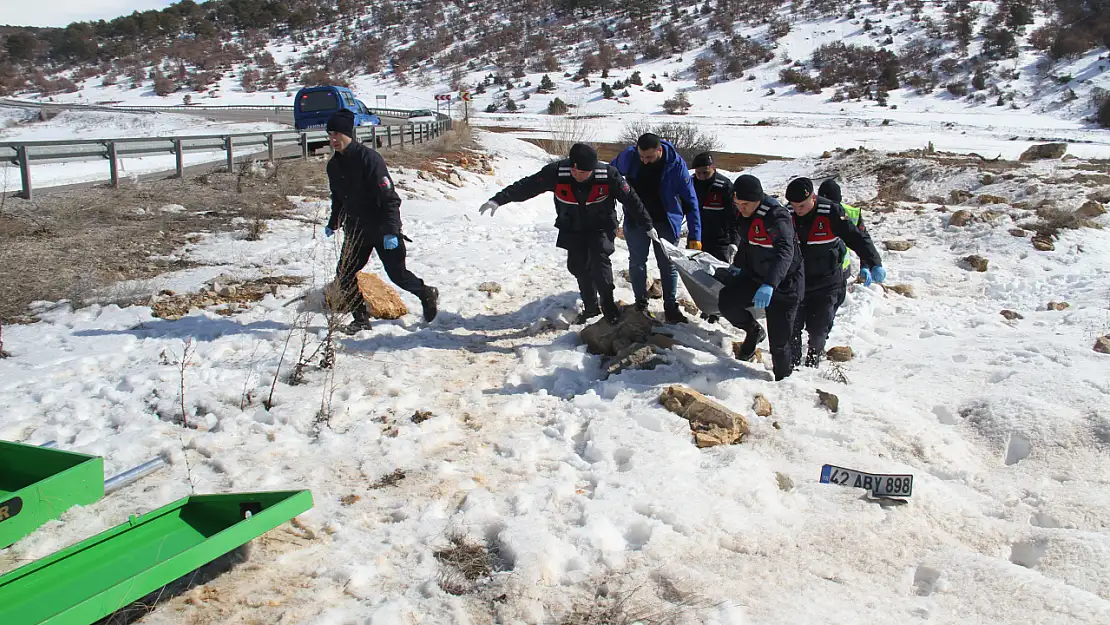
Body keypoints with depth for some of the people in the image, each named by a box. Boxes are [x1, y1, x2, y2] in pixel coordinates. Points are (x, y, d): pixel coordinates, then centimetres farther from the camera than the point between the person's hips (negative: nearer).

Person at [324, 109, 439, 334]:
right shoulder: (334, 164, 4)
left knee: (397, 274, 0)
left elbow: (389, 197, -23)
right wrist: (333, 223, 24)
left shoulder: (368, 158, -20)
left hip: (383, 230, -7)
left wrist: (391, 230, -28)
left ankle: (427, 294, 29)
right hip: (356, 230, 7)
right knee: (344, 273, -1)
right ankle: (361, 317, 14)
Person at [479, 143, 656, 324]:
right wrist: (499, 200, -23)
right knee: (578, 266, 8)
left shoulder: (608, 175, -27)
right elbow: (526, 186, -19)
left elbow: (630, 199, -15)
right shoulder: (556, 172, -25)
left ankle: (609, 306, -8)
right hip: (572, 229, 3)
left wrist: (647, 226, -7)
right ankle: (590, 307, 26)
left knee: (599, 260, -22)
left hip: (601, 227, -3)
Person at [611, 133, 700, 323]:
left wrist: (694, 235, -18)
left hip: (666, 222, -1)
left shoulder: (676, 164, -22)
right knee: (636, 262, 8)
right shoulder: (628, 156, -17)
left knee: (668, 264, 5)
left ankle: (671, 306, 18)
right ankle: (640, 302, 23)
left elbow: (691, 200, -17)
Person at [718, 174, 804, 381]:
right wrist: (737, 264, 30)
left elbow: (785, 252, -43)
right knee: (727, 302, -14)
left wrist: (769, 285, -56)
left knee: (779, 341, -5)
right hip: (755, 275, 7)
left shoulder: (776, 216, -28)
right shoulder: (746, 212, -2)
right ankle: (753, 331, 15)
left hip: (783, 283, -7)